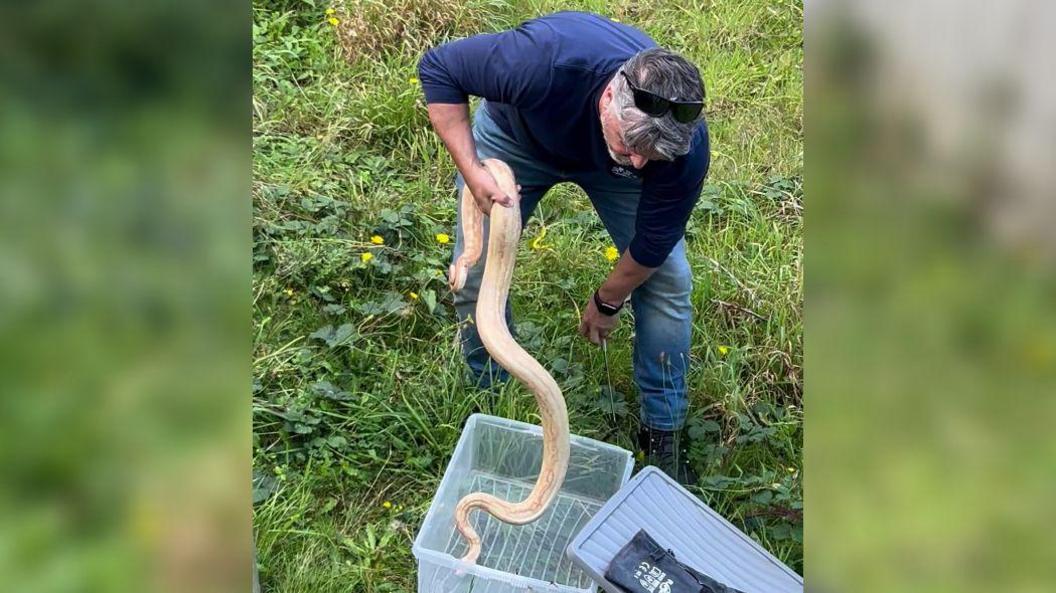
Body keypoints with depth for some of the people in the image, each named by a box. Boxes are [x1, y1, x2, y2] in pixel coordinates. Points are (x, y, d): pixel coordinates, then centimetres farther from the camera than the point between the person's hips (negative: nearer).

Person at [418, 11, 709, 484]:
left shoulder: (685, 147, -37)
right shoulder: (545, 60, -46)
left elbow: (652, 242, -20)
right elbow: (437, 69, -30)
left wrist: (607, 302, -6)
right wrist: (471, 171, -37)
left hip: (605, 163, 1)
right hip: (516, 137, 0)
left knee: (667, 280, -9)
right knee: (475, 274, -7)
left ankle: (664, 431, 12)